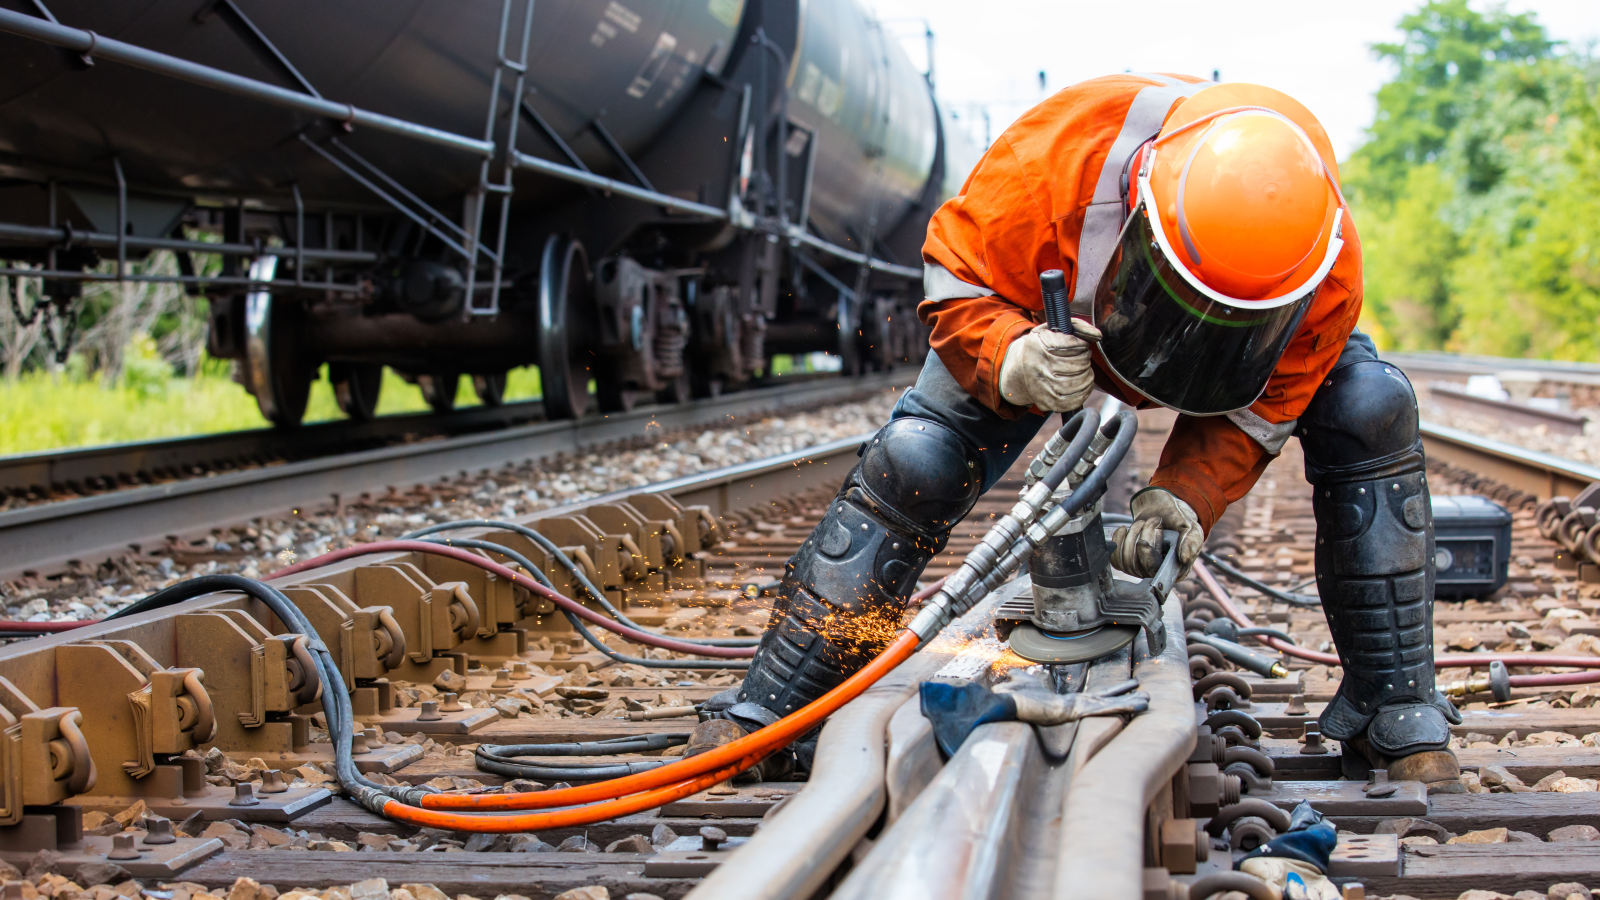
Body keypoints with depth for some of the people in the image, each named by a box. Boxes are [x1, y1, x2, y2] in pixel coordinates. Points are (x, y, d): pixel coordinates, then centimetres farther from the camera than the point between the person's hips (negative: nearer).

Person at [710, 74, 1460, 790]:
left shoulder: (1326, 269, -39)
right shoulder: (1057, 155, -47)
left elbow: (1252, 410, -25)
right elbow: (956, 275, -30)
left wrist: (1186, 498, -43)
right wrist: (1011, 363, -50)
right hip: (1048, 316, -1)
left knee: (1371, 413, -22)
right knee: (912, 463, -15)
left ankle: (1396, 723, -13)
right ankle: (766, 715, -3)